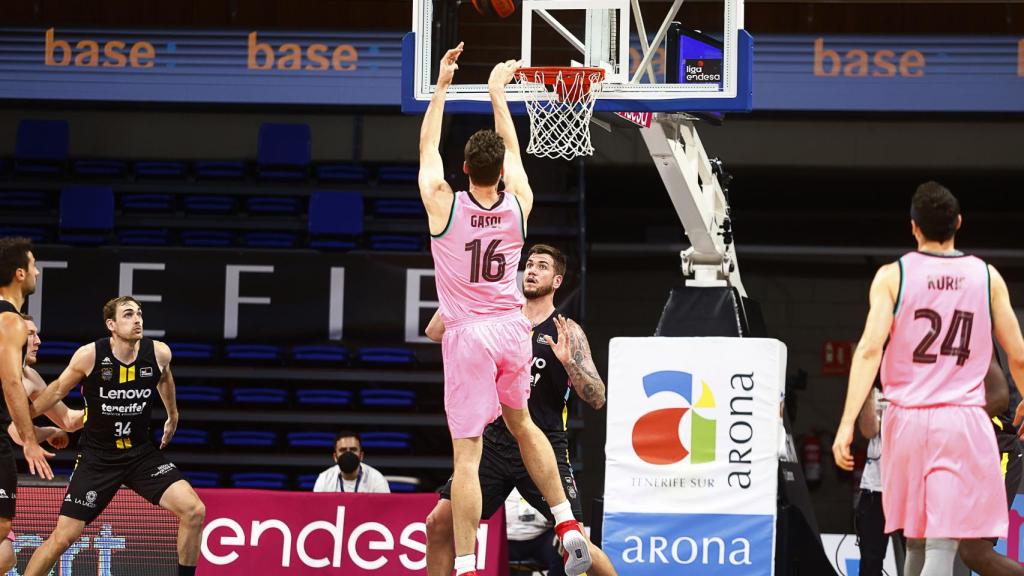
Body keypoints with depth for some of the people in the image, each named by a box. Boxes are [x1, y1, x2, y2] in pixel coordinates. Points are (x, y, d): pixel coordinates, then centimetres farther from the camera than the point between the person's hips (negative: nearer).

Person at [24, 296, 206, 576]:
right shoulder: (90, 355, -16)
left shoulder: (159, 353, -8)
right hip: (97, 457, -3)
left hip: (142, 454, 3)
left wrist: (173, 416, 33)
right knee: (63, 536, -6)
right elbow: (58, 390, 2)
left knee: (194, 511, -15)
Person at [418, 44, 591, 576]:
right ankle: (568, 526, 21)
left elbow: (427, 147, 6)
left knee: (466, 452, -6)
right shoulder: (518, 204, -2)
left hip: (468, 333, -4)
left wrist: (442, 85, 14)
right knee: (522, 424, 26)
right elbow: (512, 150, 16)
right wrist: (497, 92, 28)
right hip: (512, 328, 4)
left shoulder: (444, 206, -9)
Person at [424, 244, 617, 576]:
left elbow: (597, 399, -7)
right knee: (439, 523, -3)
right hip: (495, 442, 4)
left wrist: (568, 361, -23)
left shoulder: (566, 332, -2)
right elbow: (435, 333, 3)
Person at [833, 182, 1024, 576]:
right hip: (963, 423, -1)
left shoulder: (893, 276, 1)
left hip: (907, 419, 1)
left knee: (916, 539, 18)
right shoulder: (987, 277, 4)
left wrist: (847, 424, -13)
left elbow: (870, 349, -10)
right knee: (943, 543, -8)